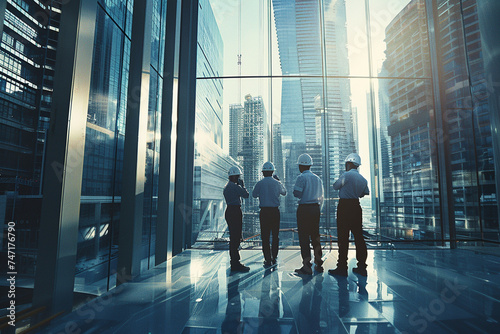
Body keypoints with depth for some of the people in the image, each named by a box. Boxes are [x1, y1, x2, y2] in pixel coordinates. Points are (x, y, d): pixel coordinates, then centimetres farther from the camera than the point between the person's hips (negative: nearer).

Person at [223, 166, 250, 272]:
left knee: (234, 238, 15)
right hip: (235, 212, -11)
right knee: (235, 238, -7)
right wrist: (242, 185, 1)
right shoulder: (235, 186, -14)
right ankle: (235, 264, -3)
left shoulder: (226, 187, 17)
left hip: (229, 211, 11)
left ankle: (235, 262, 24)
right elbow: (246, 195, -7)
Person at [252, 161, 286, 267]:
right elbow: (284, 192, 19)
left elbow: (254, 195, 11)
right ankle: (274, 258, 16)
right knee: (275, 235, 12)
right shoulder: (276, 183, 0)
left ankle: (268, 259, 5)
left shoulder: (260, 183, -3)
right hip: (275, 211, 1)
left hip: (264, 212, -1)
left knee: (265, 236, 4)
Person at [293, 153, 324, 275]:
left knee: (304, 237, -2)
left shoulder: (301, 177, -9)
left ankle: (307, 266, 0)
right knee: (315, 235, 14)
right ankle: (318, 264, 21)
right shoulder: (317, 178, 13)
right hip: (315, 208, 7)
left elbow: (297, 194, -15)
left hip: (304, 209, -7)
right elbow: (321, 197, 15)